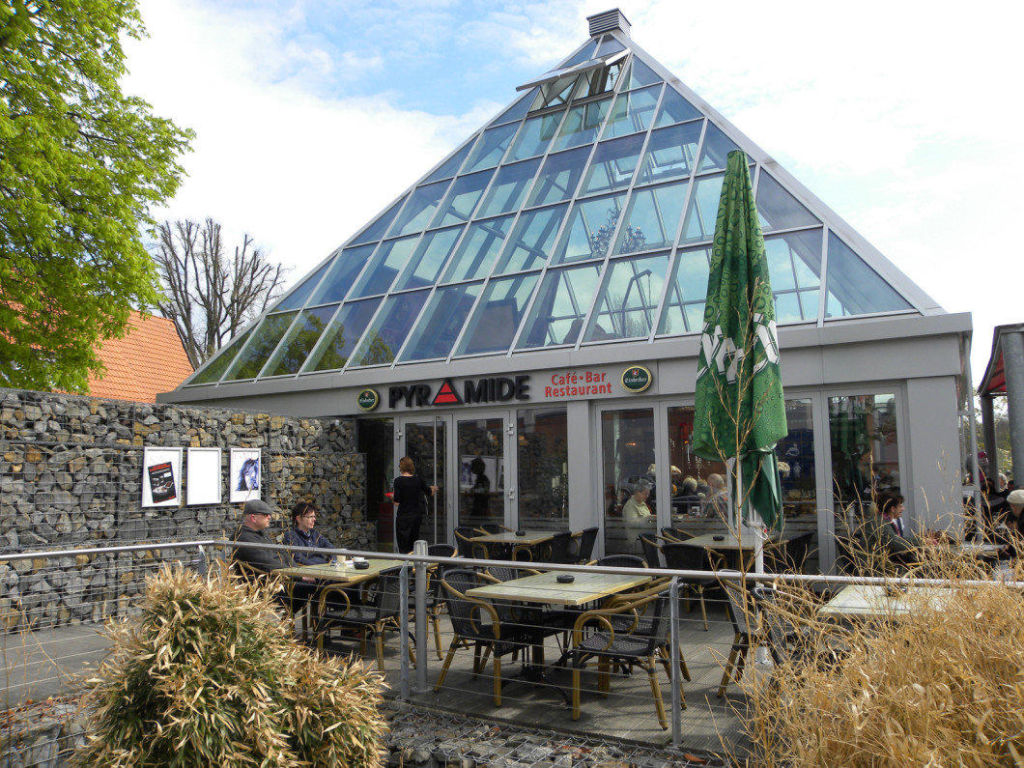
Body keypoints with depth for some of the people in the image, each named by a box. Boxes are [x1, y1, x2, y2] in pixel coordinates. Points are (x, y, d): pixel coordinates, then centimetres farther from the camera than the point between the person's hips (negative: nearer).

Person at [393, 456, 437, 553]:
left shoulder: (398, 480, -12)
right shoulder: (418, 479, 1)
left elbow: (397, 501, -15)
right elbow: (429, 492, 16)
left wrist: (394, 499, 8)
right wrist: (433, 489, 38)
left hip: (404, 515, -4)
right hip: (417, 514, 4)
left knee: (403, 546, 2)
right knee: (414, 542, 16)